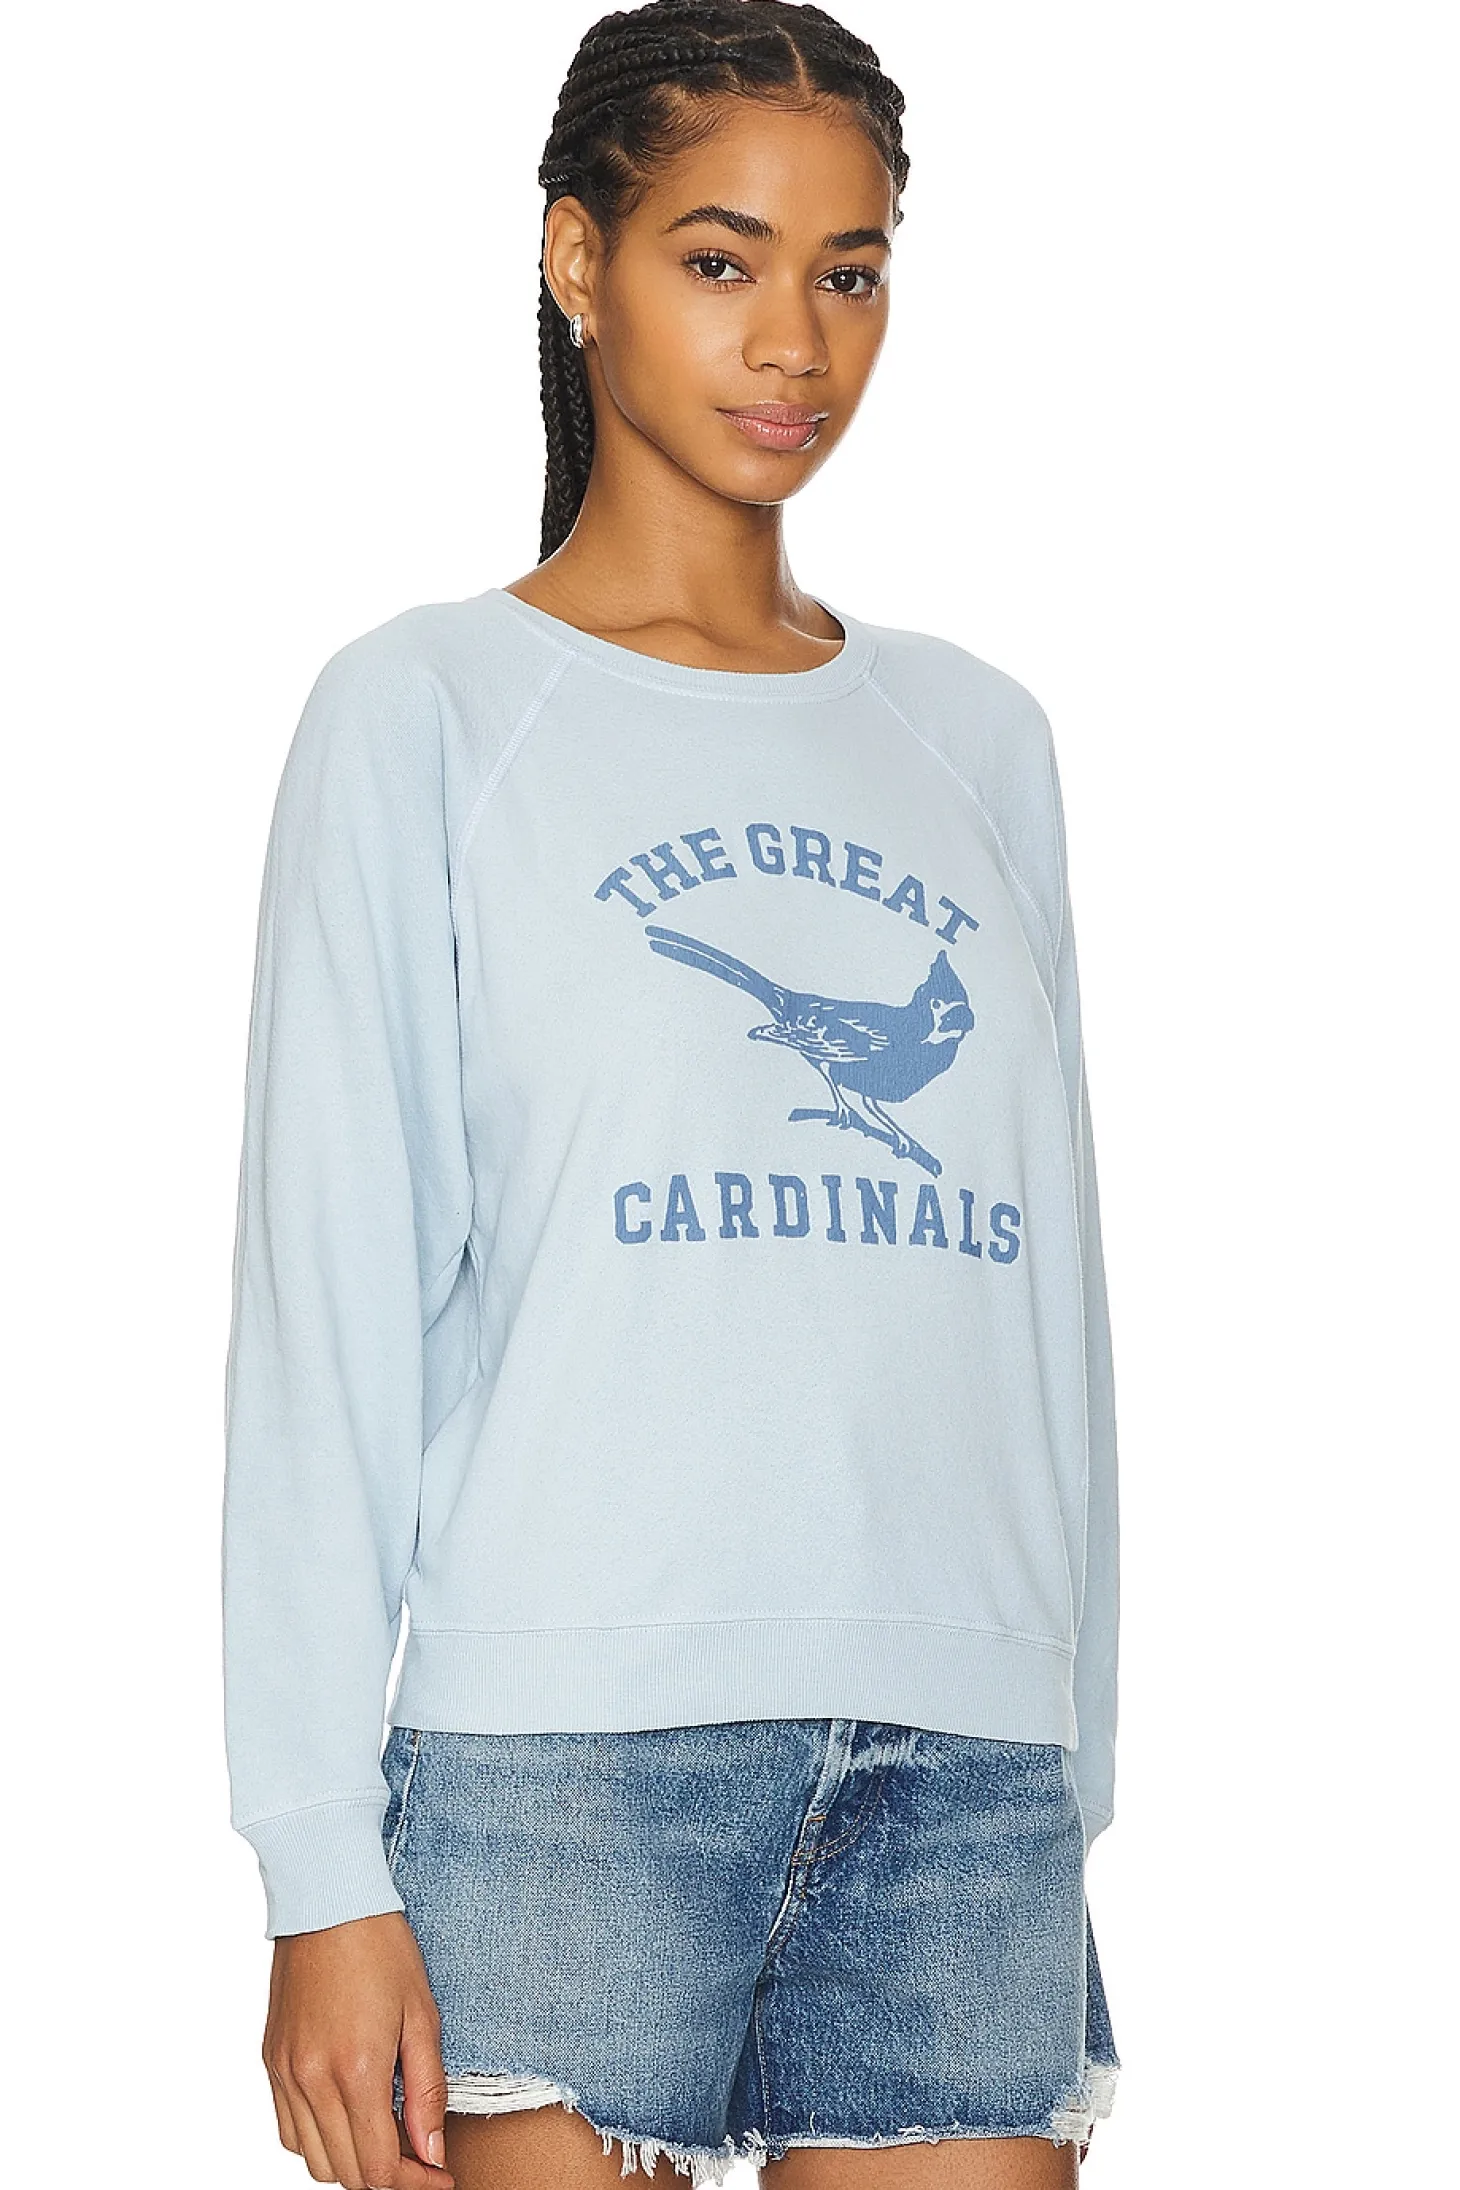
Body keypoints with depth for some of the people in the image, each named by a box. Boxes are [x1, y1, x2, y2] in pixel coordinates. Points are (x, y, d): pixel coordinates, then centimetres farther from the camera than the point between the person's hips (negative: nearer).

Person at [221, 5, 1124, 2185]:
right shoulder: (428, 714, 4)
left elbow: (1046, 1285, 16)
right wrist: (325, 1868, -8)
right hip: (568, 1745, -3)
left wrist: (1069, 1791, 10)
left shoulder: (975, 738, 16)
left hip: (968, 1759, 4)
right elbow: (328, 1304, -1)